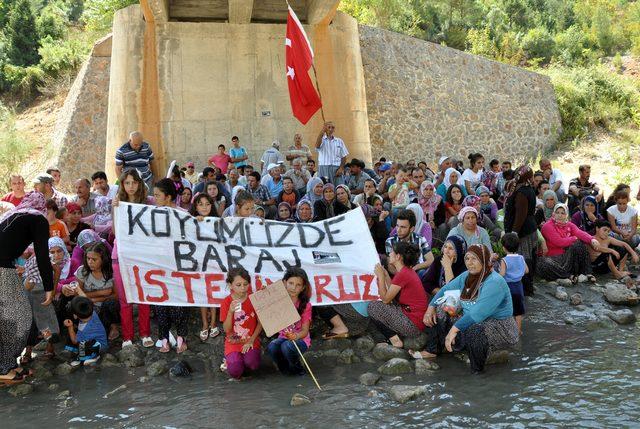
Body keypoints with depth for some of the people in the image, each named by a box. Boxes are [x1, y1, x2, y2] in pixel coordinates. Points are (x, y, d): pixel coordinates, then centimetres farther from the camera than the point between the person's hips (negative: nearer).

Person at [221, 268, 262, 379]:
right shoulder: (226, 302, -5)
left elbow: (260, 323, -1)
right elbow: (227, 329, -8)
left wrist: (251, 340, -11)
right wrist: (230, 312, -24)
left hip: (251, 341, 0)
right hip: (233, 342, 0)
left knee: (253, 365, -29)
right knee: (235, 372, -24)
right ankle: (231, 359, 11)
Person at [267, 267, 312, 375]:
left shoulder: (305, 305, -10)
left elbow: (305, 330, -11)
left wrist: (296, 336, -35)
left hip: (300, 339, -3)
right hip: (283, 337, 3)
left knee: (287, 346, -35)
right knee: (271, 347, -30)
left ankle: (297, 369, -5)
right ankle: (285, 367, 0)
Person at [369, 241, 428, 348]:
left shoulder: (403, 274, -18)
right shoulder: (407, 271, 11)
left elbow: (385, 299, -11)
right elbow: (392, 294, 15)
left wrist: (380, 276, -4)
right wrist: (385, 274, 14)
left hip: (413, 326, -10)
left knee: (372, 307, -2)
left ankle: (395, 340, -4)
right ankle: (395, 337, 11)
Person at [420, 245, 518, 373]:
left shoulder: (494, 282, -24)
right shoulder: (466, 276, 3)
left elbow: (478, 314, -34)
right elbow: (446, 289, 16)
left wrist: (454, 329, -36)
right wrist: (431, 307, 1)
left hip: (500, 328, -9)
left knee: (474, 331, -40)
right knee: (439, 313, 5)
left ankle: (477, 372, -20)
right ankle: (432, 351, 12)